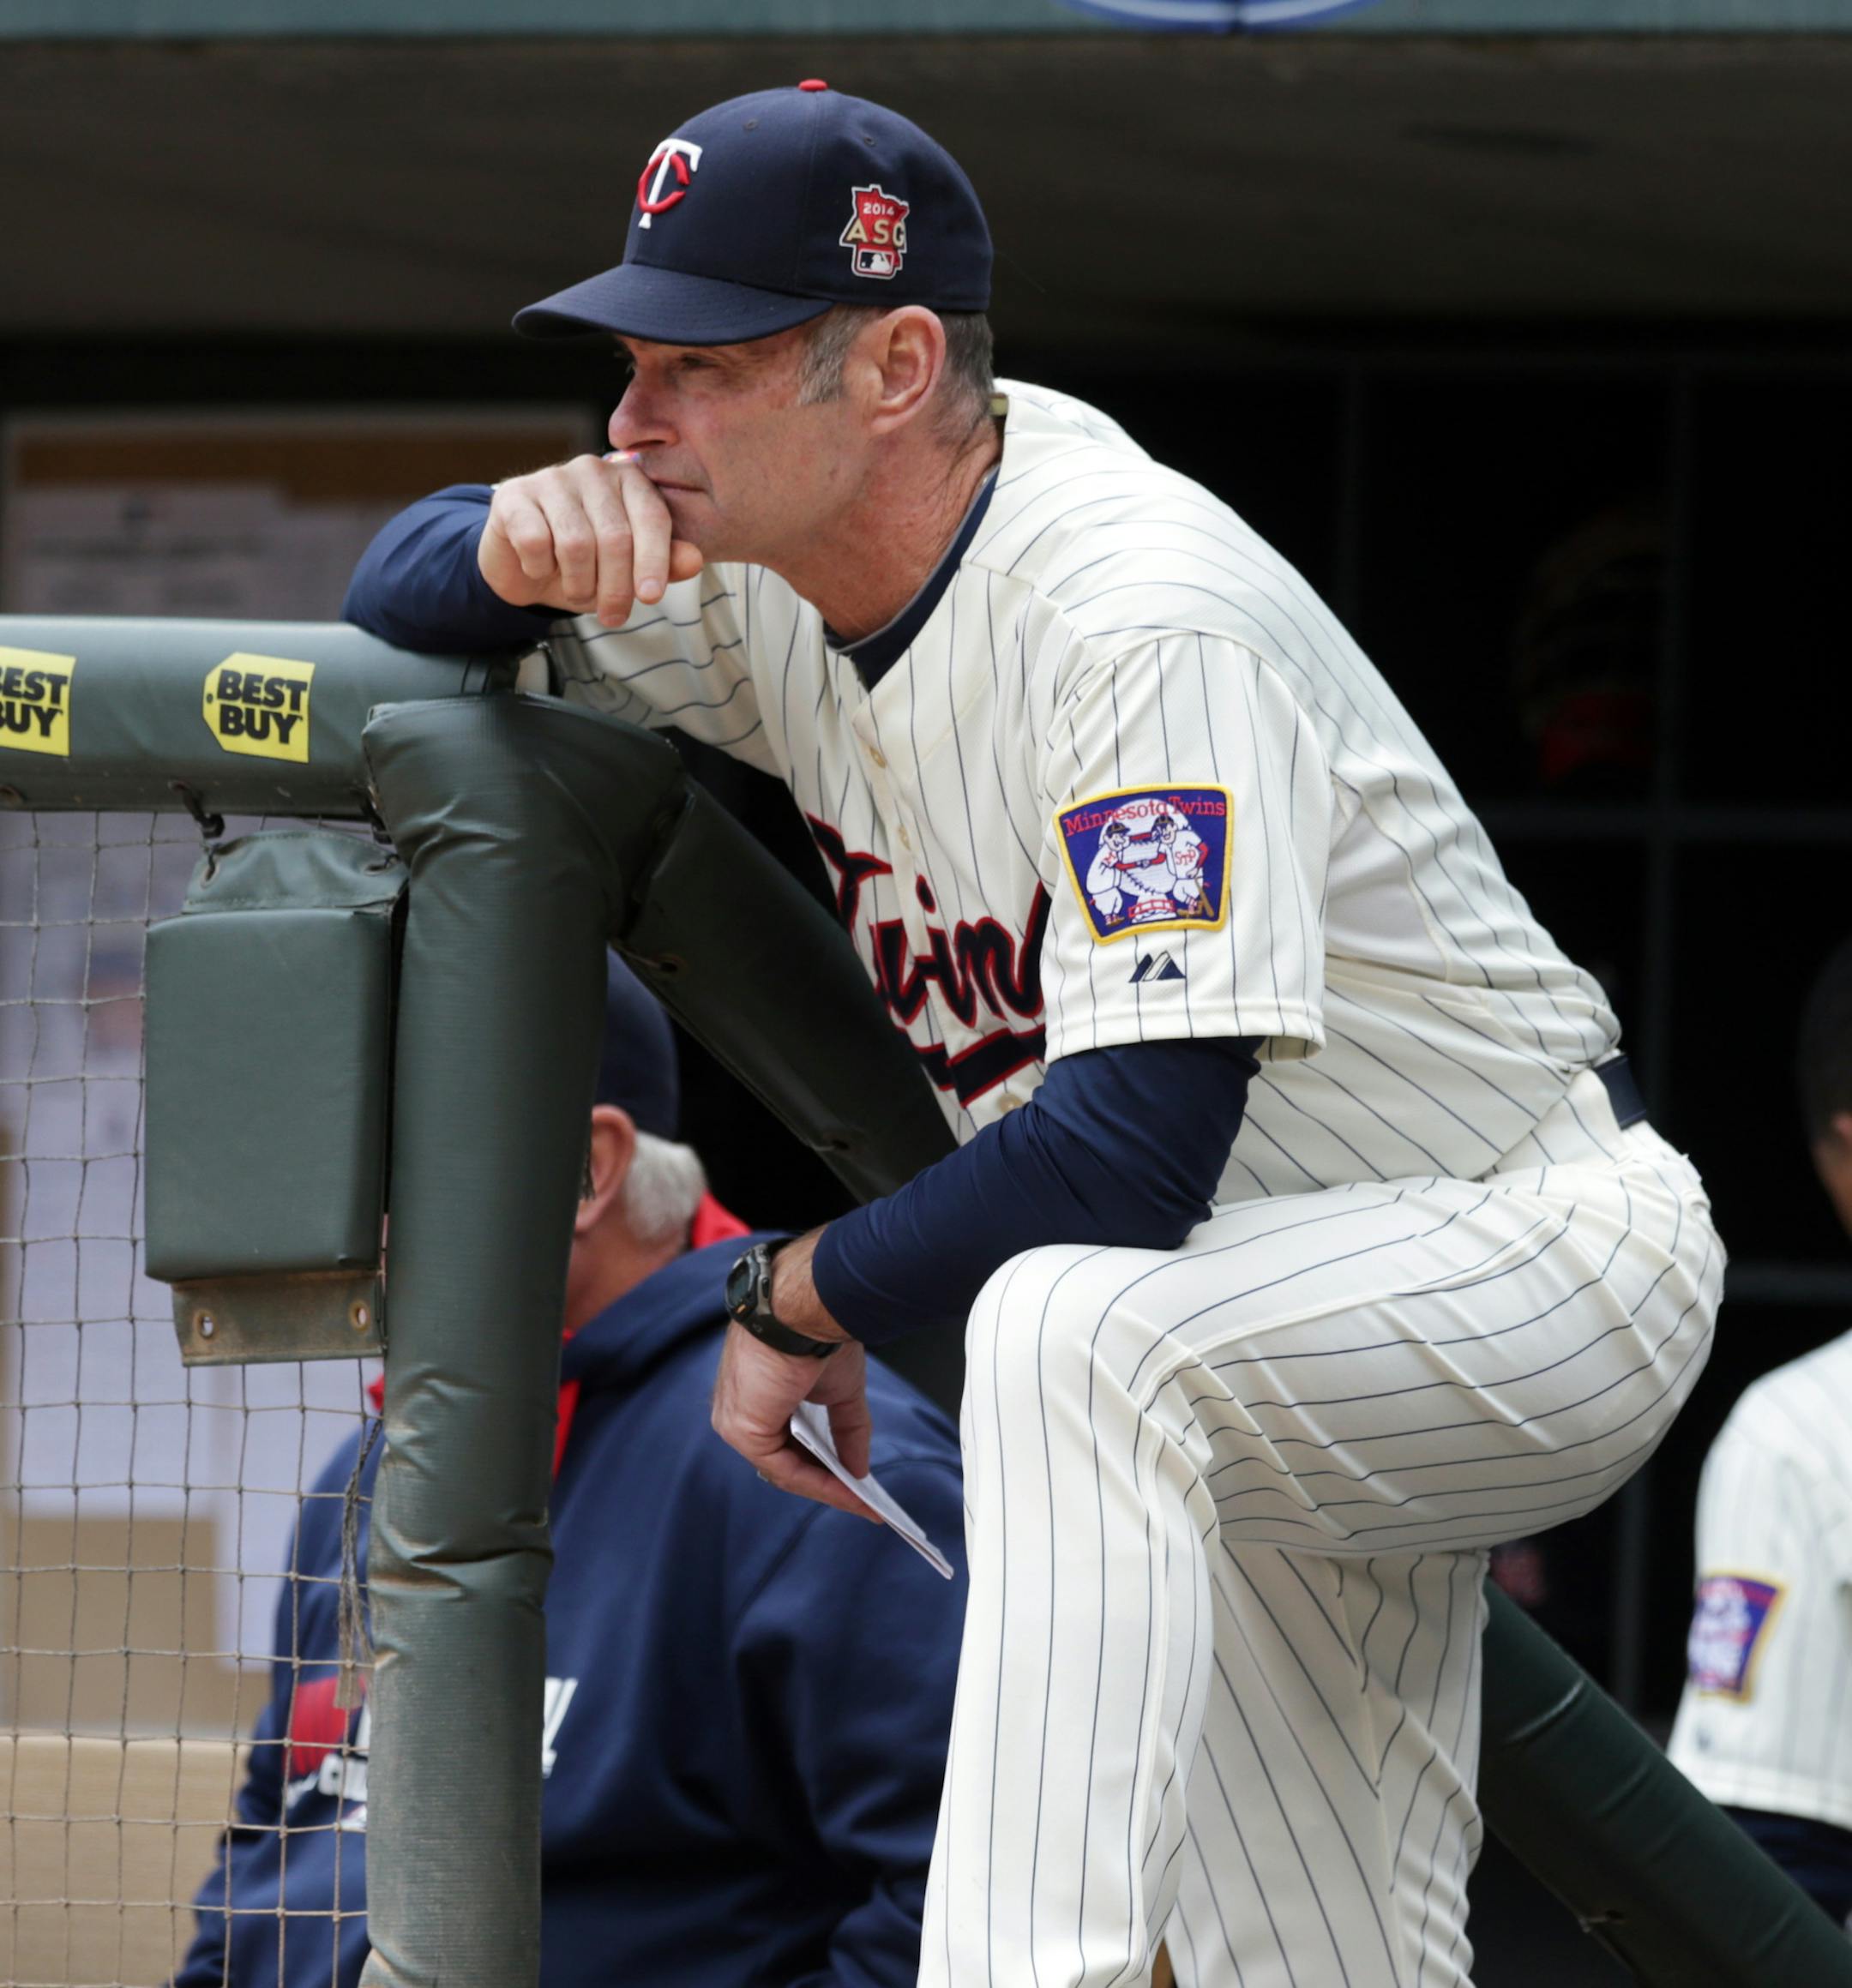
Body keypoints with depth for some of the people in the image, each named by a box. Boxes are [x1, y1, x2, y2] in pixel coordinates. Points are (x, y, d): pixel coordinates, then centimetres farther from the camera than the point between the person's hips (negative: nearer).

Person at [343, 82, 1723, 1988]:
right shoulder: (783, 563, -3)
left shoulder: (1141, 619, -29)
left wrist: (799, 1296, -19)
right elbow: (400, 595, 9)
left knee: (1077, 1324, -38)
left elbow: (1136, 1150, -36)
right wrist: (523, 538, -17)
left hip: (1546, 1262, -9)